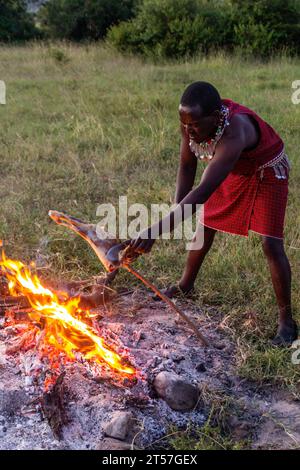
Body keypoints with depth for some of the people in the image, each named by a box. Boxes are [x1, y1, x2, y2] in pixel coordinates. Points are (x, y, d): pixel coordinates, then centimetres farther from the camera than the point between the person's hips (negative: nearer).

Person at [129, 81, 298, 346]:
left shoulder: (233, 133, -44)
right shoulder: (191, 122, -24)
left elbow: (203, 193, -51)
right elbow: (187, 167, -9)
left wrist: (158, 230, -56)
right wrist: (177, 211, -22)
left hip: (267, 172, -6)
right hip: (232, 171, 7)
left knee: (271, 245, -14)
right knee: (205, 225, 13)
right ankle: (185, 286, 35)